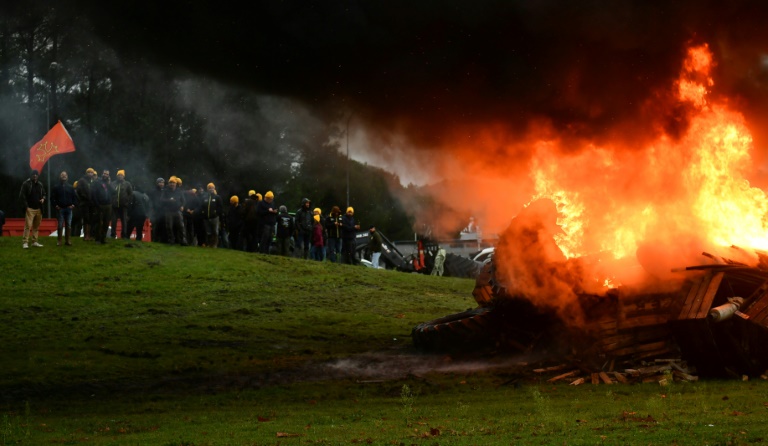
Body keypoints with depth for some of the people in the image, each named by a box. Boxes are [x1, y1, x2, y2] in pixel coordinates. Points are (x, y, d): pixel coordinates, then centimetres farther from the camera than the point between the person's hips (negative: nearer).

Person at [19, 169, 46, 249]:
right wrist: (26, 206, -12)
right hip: (30, 208, -5)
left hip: (38, 209, 5)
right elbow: (22, 195, -6)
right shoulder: (26, 184, -4)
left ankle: (34, 242, 12)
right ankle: (25, 242, -11)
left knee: (36, 226, 6)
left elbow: (44, 194, 24)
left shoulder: (40, 184, 13)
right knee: (28, 226, -11)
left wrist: (43, 199, 0)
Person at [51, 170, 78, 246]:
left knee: (68, 225, 2)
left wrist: (74, 204, -3)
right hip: (60, 209, -3)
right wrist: (55, 205, -10)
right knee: (60, 225, -3)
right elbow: (52, 197, 2)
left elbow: (75, 197, 12)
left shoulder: (70, 188, 12)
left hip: (69, 208, 3)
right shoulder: (56, 187, 4)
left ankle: (67, 240, 8)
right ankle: (59, 240, 2)